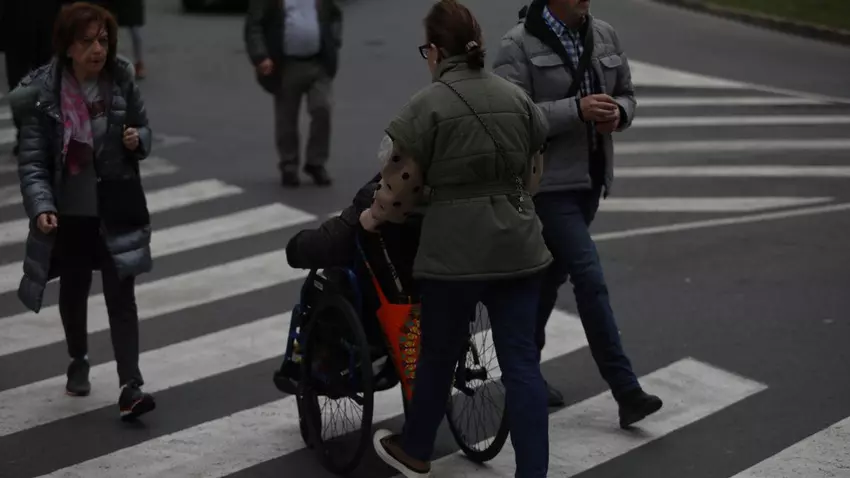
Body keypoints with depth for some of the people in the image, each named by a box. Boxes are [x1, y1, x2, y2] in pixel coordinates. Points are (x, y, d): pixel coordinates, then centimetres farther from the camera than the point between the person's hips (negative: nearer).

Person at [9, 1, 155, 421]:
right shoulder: (41, 92, -13)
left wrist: (138, 140, -15)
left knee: (121, 295, -6)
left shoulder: (121, 82, -7)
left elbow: (143, 128, 9)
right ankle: (78, 362, 44)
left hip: (116, 212, 0)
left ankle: (130, 387, -7)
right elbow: (31, 159, -13)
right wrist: (41, 207, -26)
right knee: (73, 291, 19)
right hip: (68, 213, 0)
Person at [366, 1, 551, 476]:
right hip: (517, 245, 4)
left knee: (439, 353, 14)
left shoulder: (427, 106, -9)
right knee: (522, 362, 3)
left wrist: (375, 217, 14)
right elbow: (532, 172, 14)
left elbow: (403, 183, -5)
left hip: (455, 249, -4)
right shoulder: (518, 98, 7)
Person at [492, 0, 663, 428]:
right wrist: (577, 110, -26)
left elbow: (626, 93, 17)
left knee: (552, 273, 18)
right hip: (548, 180, -7)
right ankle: (625, 390, -11)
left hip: (590, 176, 7)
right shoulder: (519, 45, -11)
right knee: (590, 277, -12)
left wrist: (617, 113, -7)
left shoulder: (604, 36, 7)